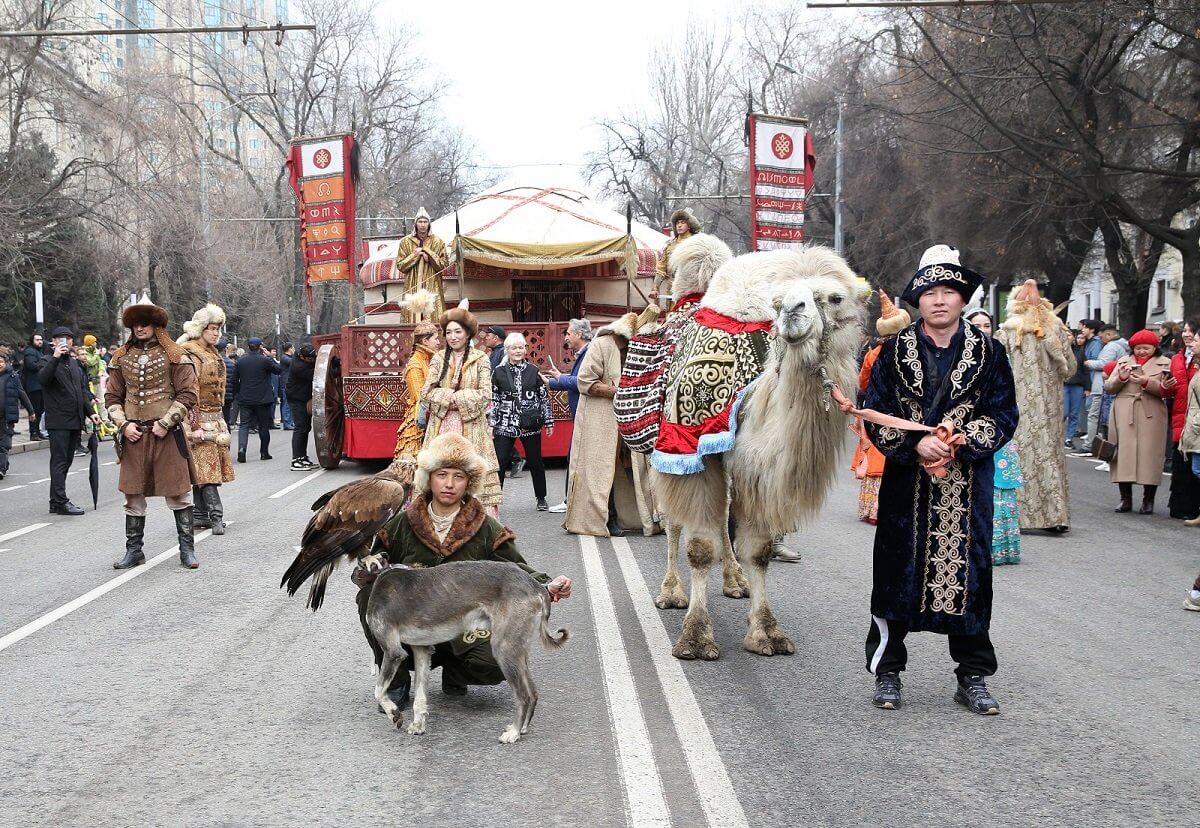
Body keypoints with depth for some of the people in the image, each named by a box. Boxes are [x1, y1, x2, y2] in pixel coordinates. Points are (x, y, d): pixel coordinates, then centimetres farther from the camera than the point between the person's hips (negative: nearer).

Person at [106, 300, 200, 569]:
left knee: (178, 492, 1)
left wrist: (165, 423, -12)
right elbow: (112, 397, 13)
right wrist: (124, 424, -2)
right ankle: (134, 550, 17)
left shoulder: (174, 356, -1)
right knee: (133, 494, 7)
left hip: (167, 434, -3)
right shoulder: (122, 357, 11)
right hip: (133, 436, 4)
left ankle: (187, 549, 10)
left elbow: (187, 395, -4)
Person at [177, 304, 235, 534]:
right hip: (201, 420, -9)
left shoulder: (213, 354, 17)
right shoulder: (192, 355, -11)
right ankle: (216, 515, -13)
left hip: (215, 418, 9)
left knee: (202, 468, 9)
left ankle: (200, 515, 13)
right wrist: (194, 426, -20)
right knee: (206, 465, -10)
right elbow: (190, 392, -17)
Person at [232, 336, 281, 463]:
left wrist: (237, 394, 17)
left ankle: (241, 448, -17)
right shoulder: (265, 360, -10)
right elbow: (278, 370, 3)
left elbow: (235, 380, 6)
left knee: (244, 424, 4)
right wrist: (269, 357, 8)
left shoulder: (240, 362, 3)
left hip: (245, 400, 2)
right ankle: (264, 452, 14)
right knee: (263, 426, 9)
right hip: (262, 400, -2)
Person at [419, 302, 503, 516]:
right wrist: (458, 397, -10)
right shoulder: (438, 359, 11)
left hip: (471, 428, -2)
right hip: (442, 427, 2)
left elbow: (485, 395, -5)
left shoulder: (480, 359, 3)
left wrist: (451, 398, -8)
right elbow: (427, 392, 3)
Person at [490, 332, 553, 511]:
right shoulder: (499, 372, 2)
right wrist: (490, 424, 0)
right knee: (499, 462, -3)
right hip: (505, 425, 0)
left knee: (535, 462, 8)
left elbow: (544, 397, 7)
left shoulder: (534, 371, 3)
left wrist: (549, 421, 6)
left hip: (531, 424, 1)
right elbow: (493, 399, 4)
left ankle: (541, 498, 23)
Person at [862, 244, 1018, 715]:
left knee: (968, 573, 3)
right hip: (906, 482, 0)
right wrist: (917, 445, -15)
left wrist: (962, 442, -14)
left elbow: (1003, 415, 2)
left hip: (968, 485, 0)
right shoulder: (895, 352, 3)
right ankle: (887, 672, 16)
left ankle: (973, 679, 15)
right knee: (897, 572, 3)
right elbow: (876, 414, 0)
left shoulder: (988, 352, 4)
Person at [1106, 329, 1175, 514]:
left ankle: (1148, 501, 7)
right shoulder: (1123, 361, 15)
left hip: (1151, 416, -2)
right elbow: (1108, 388, 10)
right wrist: (1120, 378, -9)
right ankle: (1125, 499, 8)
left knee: (1149, 454, -3)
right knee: (1124, 453, -1)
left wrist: (1147, 382, -18)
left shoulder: (1164, 363, 7)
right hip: (1124, 414, 2)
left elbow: (1168, 391, -5)